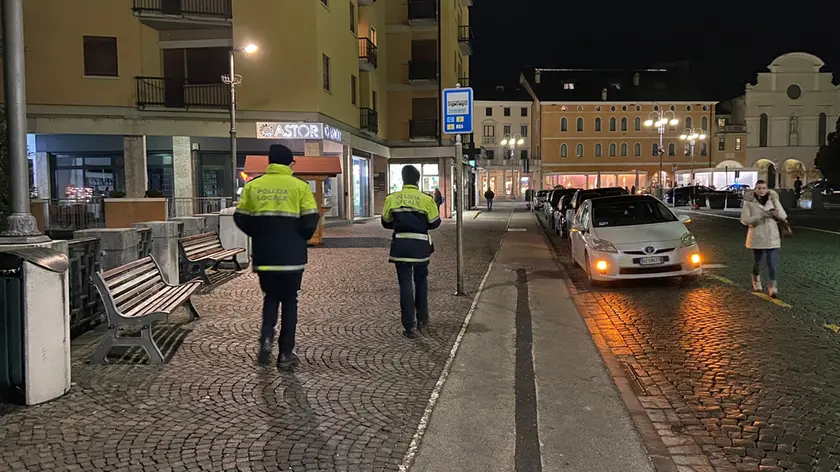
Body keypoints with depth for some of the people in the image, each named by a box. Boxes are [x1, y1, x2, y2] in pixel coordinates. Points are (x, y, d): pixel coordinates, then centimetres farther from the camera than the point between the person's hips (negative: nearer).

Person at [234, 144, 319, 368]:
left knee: (270, 297, 22)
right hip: (291, 256, -2)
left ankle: (266, 336, 0)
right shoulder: (299, 186, -5)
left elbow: (240, 218, 4)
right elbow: (310, 220, -10)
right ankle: (286, 354, 12)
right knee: (289, 302, 10)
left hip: (263, 256, 2)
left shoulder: (253, 186, 3)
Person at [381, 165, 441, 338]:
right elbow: (434, 223, 0)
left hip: (400, 246, 0)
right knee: (421, 282, 19)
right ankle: (422, 319, 28)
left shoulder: (391, 199, -2)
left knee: (405, 284, 3)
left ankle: (409, 326, 2)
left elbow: (386, 222, 8)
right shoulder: (426, 199, -7)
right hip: (420, 246, 0)